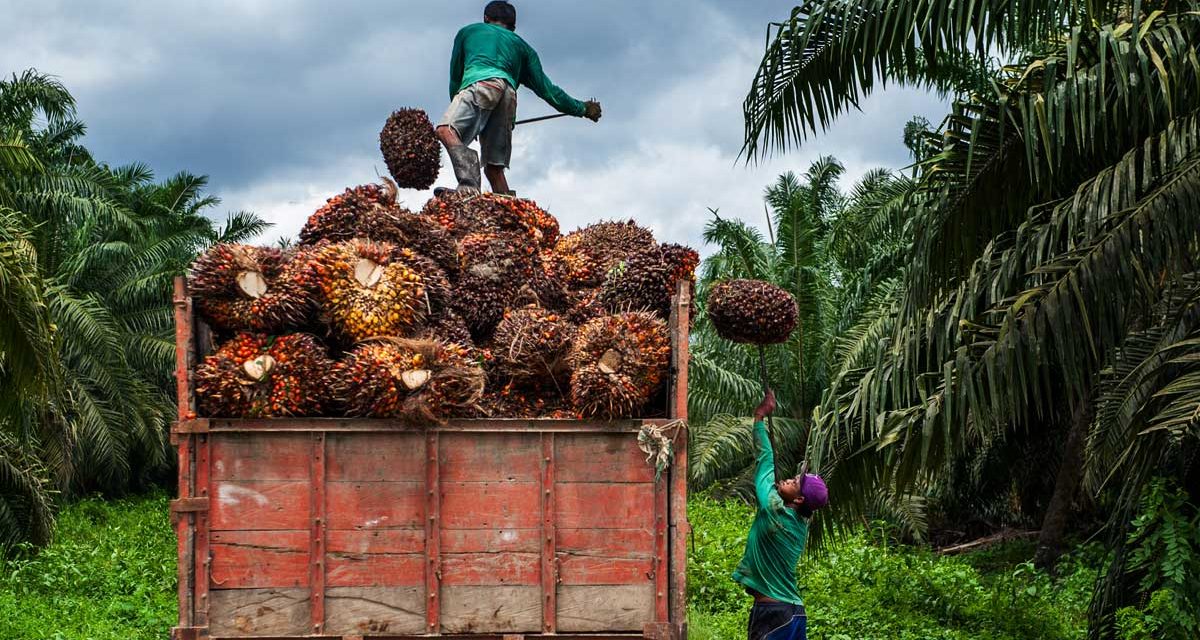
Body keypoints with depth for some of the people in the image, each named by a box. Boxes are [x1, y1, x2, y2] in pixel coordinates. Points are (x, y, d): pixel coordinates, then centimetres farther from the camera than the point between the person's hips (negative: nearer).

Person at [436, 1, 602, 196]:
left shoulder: (467, 31, 31)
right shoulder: (522, 46, 34)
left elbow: (455, 76, 34)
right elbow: (545, 88, 29)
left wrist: (456, 102, 48)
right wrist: (582, 108, 38)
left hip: (480, 83, -4)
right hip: (509, 94, 4)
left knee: (445, 130, -25)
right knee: (494, 168, 7)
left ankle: (468, 182, -53)